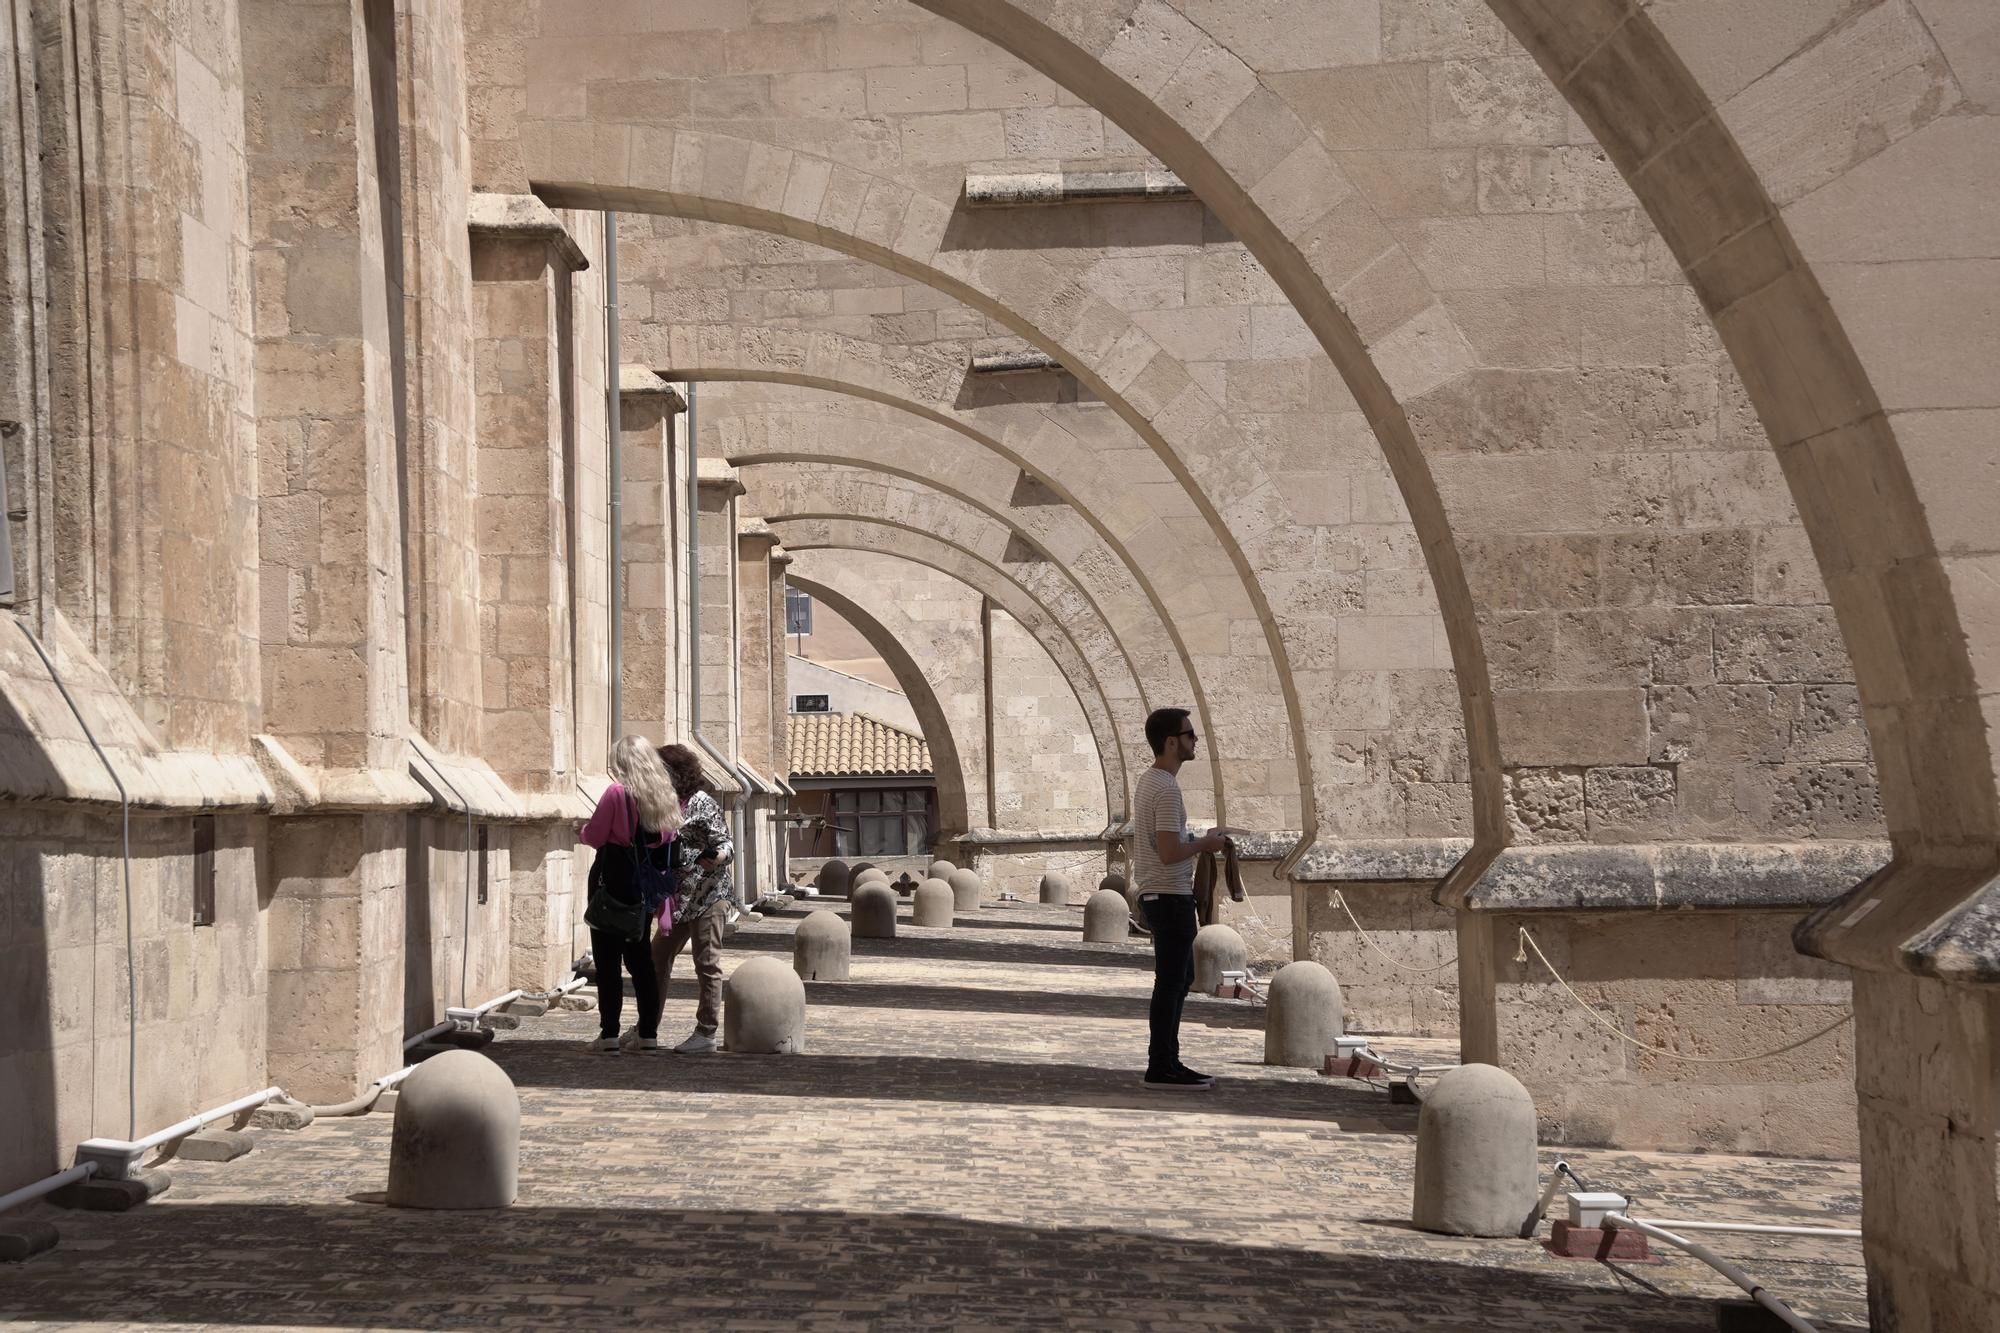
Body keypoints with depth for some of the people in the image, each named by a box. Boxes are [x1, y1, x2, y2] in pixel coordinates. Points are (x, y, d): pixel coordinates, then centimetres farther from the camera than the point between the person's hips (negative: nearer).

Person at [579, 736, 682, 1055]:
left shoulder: (617, 792, -13)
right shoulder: (666, 796, 4)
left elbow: (594, 837, -9)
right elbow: (667, 841, 11)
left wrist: (582, 831, 10)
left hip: (613, 884, -6)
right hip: (645, 888, 6)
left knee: (607, 960, -1)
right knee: (640, 957, 13)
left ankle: (609, 1035, -4)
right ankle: (648, 1032, 14)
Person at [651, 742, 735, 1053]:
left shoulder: (702, 803, -11)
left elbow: (725, 844, -13)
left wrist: (716, 858, -32)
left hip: (707, 894, -8)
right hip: (677, 898, 8)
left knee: (707, 964, -3)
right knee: (658, 958, 12)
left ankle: (706, 1033, 3)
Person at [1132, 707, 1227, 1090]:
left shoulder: (1147, 782, 13)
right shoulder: (1166, 789, -19)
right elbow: (1169, 853, -25)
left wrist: (1196, 842, 14)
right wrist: (1204, 844, -10)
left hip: (1158, 895, 11)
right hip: (1170, 896, -11)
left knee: (1180, 978, 16)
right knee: (1171, 982, -5)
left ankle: (1166, 1063, 20)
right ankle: (1162, 1069, 0)